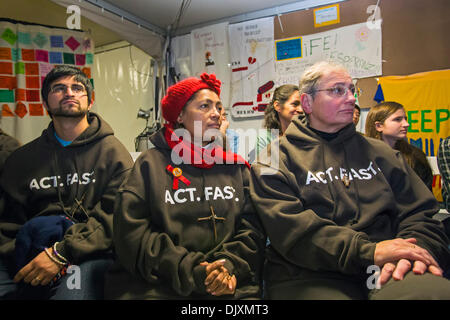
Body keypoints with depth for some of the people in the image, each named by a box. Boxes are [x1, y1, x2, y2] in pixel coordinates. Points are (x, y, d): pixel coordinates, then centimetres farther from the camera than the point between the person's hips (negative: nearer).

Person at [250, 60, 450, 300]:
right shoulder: (276, 157, 6)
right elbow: (288, 227, -8)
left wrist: (417, 247, -10)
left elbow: (420, 212, 14)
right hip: (311, 276, -2)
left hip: (384, 271, 3)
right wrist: (368, 252, -16)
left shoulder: (379, 152, 22)